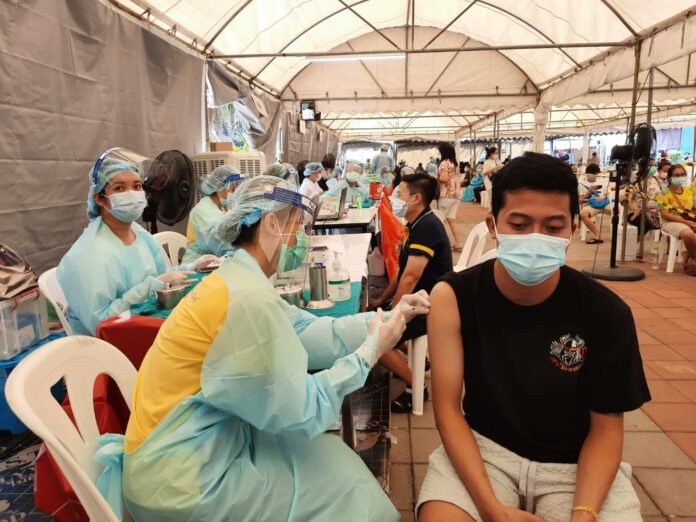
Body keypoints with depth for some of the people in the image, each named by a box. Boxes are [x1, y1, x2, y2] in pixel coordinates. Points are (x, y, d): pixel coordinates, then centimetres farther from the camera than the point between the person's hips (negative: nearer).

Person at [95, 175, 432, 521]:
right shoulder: (249, 299, -26)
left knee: (328, 455, 13)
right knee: (339, 479, 3)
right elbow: (300, 412, -21)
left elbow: (311, 331, 2)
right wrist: (369, 353, -13)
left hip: (199, 445, 9)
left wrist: (388, 317, 2)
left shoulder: (240, 281, 4)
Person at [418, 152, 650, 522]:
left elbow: (606, 427, -4)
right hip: (481, 448, -1)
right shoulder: (452, 297, -16)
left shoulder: (606, 312, -13)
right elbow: (448, 409, -12)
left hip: (576, 463, 2)